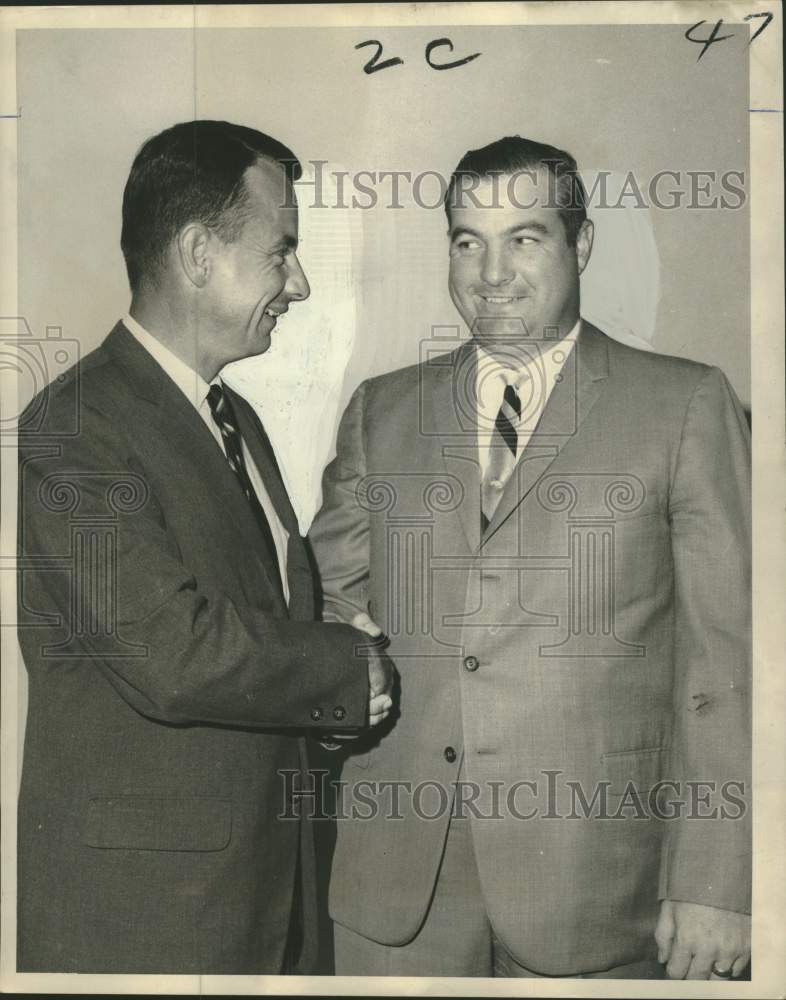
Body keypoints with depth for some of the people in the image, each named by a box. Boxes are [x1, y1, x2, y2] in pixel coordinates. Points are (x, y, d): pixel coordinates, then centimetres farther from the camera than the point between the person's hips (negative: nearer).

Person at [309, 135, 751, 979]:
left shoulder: (686, 406, 0)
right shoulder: (381, 410, 10)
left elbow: (724, 656, -4)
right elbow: (327, 594, 15)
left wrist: (713, 880, -9)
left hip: (589, 877, -2)